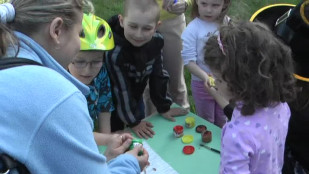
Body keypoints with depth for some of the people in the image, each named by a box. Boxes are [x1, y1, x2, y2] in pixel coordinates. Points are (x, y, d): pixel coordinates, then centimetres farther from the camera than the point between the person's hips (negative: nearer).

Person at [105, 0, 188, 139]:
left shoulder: (156, 41, -21)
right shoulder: (114, 51, -38)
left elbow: (158, 75, -9)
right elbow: (121, 89, -27)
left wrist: (164, 107, -3)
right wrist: (133, 121, -17)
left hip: (136, 95, 5)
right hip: (112, 99, -5)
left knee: (141, 138, 19)